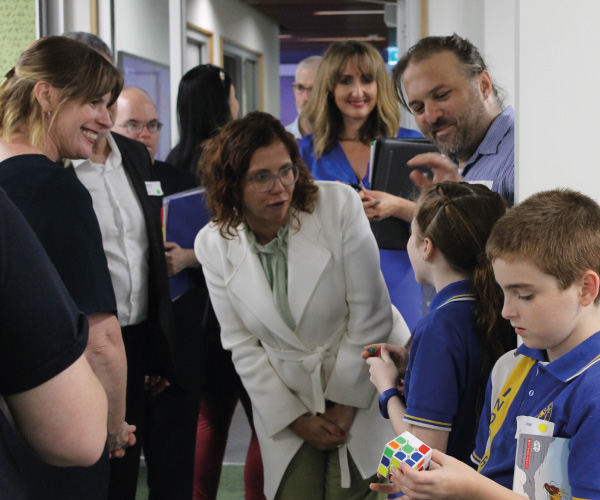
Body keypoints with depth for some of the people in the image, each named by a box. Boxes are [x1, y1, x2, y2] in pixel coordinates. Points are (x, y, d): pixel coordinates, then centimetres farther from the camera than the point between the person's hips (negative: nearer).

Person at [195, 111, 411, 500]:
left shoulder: (339, 205, -17)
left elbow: (370, 315, -12)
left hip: (362, 388, -2)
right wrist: (296, 420, -4)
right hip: (287, 404, 2)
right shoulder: (213, 244, -7)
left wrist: (345, 406, -8)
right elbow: (242, 345, -1)